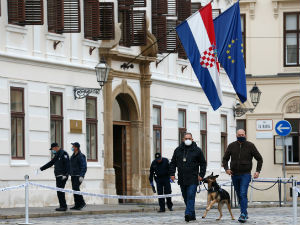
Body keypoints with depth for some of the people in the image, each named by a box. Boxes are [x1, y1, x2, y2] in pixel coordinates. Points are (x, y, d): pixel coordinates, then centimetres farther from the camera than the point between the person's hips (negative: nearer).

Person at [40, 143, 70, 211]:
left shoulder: (63, 153, -8)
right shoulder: (57, 155, 20)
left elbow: (67, 164, -17)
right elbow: (50, 163, 27)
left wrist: (65, 174, -24)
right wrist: (41, 169, 25)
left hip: (62, 176, -9)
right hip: (58, 176, 9)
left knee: (60, 191, -13)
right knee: (59, 191, 7)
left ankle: (63, 206, -12)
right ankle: (62, 206, 8)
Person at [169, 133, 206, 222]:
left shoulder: (197, 150, 3)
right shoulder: (178, 150, 10)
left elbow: (203, 163, 8)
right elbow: (173, 163, 17)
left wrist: (201, 175, -1)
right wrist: (172, 173, 7)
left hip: (193, 179, -4)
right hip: (182, 179, 4)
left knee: (191, 196, -15)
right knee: (186, 198, 7)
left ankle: (188, 213, -25)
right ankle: (192, 215, 15)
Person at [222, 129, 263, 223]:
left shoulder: (250, 146, -1)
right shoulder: (232, 146, 5)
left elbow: (259, 159, 5)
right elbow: (225, 158, 14)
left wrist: (258, 171, -5)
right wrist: (226, 168, -4)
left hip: (245, 175, -4)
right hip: (234, 175, 4)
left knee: (243, 194, -16)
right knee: (239, 195, 11)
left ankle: (243, 215, -21)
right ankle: (245, 212, 24)